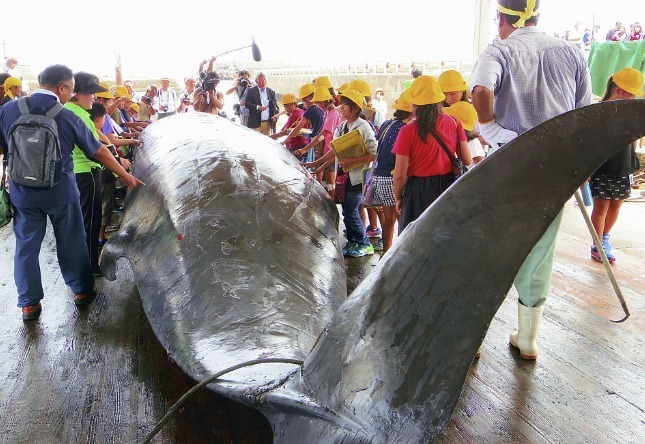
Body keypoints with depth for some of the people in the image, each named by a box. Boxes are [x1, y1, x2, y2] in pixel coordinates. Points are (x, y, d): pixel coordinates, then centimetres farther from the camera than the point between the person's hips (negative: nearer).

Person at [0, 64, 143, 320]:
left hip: (22, 193, 2)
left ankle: (29, 303, 20)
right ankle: (81, 291, 28)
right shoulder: (67, 117, -10)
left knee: (26, 246, 11)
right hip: (61, 193, -2)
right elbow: (99, 151, -3)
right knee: (71, 243, 13)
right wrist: (125, 175, 8)